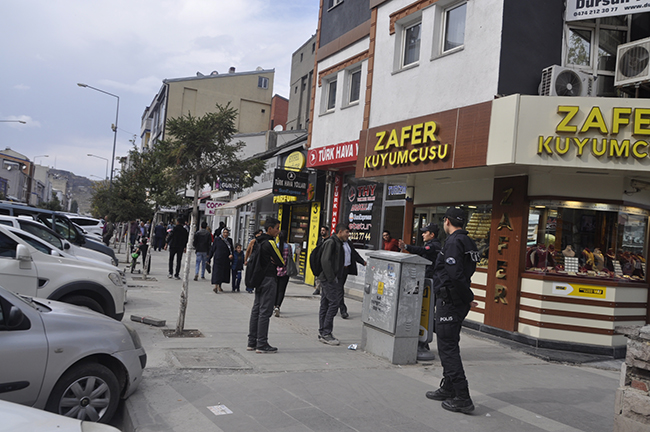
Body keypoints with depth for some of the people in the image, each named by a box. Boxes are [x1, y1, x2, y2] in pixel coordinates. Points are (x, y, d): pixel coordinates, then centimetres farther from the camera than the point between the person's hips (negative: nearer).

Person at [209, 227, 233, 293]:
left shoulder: (230, 240, 10)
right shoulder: (217, 239, -1)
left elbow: (231, 249, 12)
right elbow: (212, 249, 2)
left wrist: (231, 254, -10)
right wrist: (209, 258, 1)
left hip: (226, 260, 4)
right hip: (218, 259, -4)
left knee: (224, 272, 7)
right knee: (217, 271, -11)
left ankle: (219, 286, 19)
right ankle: (216, 286, -18)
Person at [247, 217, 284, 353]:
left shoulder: (258, 242, 12)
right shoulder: (270, 243, -15)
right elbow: (282, 262, -14)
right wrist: (277, 261, 6)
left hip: (259, 279, 9)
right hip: (269, 279, -9)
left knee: (256, 309, 12)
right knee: (265, 311, -6)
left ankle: (252, 342, 18)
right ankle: (262, 344, -3)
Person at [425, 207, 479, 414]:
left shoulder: (453, 242, -17)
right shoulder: (469, 242, 13)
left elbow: (455, 275, -25)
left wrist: (468, 297, -14)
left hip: (449, 301, -10)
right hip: (459, 301, 10)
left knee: (448, 347, -5)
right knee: (449, 345, 19)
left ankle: (462, 398, -5)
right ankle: (448, 389, 30)